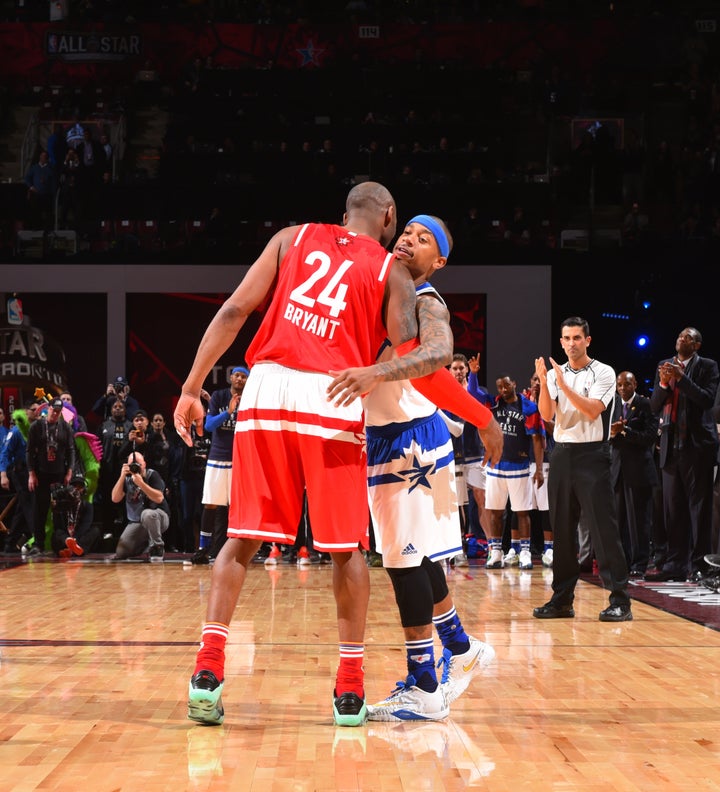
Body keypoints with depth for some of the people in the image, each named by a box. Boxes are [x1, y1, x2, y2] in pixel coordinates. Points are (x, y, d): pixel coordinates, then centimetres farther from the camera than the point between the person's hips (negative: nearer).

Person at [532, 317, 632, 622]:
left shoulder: (603, 372, -2)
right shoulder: (555, 374, 11)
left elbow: (592, 411, -14)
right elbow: (547, 415, -2)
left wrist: (564, 385, -20)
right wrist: (542, 382, -15)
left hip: (592, 455, -5)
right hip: (562, 454, 5)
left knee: (604, 528, -8)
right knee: (562, 530, 7)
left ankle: (620, 600, -7)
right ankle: (562, 599, 13)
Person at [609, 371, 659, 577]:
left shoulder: (645, 404, -4)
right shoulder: (612, 405, 12)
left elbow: (650, 436, -12)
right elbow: (606, 436, 12)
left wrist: (625, 430, -17)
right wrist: (612, 433, -10)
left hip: (639, 469, -5)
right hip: (617, 467, 5)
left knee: (639, 519, -2)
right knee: (620, 519, 7)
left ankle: (639, 564, 3)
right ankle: (623, 562, 13)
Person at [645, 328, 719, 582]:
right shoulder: (664, 366, 13)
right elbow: (654, 406, 9)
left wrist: (682, 378, -18)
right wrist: (664, 383, -8)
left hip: (697, 444, -5)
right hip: (670, 445, 5)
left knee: (699, 506, -2)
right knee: (672, 507, 6)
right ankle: (676, 564, 9)